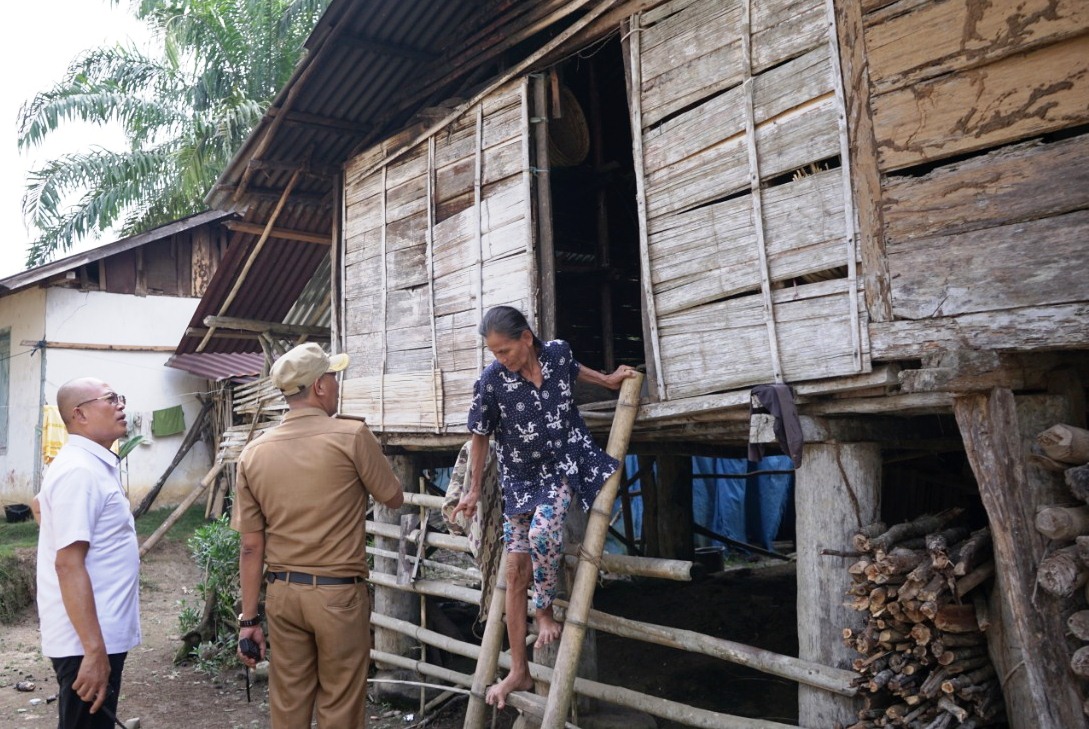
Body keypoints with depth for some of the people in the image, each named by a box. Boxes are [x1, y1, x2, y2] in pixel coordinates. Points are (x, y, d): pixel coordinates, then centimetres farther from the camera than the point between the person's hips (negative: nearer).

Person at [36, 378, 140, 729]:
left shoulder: (95, 465, 12)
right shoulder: (80, 471, -20)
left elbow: (41, 505, 26)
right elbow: (68, 563, -25)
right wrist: (94, 650, -27)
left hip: (101, 634, 10)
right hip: (88, 640, -10)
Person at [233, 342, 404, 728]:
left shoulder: (253, 453, 0)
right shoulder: (351, 436, -13)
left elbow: (251, 546, 2)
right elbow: (395, 499, 1)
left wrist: (248, 617, 9)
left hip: (282, 592, 4)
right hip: (338, 593, -4)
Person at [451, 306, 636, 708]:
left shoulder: (558, 351, -12)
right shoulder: (490, 381, -18)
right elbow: (480, 436, -4)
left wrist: (607, 380, 20)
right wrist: (474, 490, 2)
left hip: (564, 465, 0)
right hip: (521, 479, 0)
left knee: (542, 532, -30)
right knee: (515, 573, 2)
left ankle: (545, 611, 0)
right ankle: (519, 672, 15)